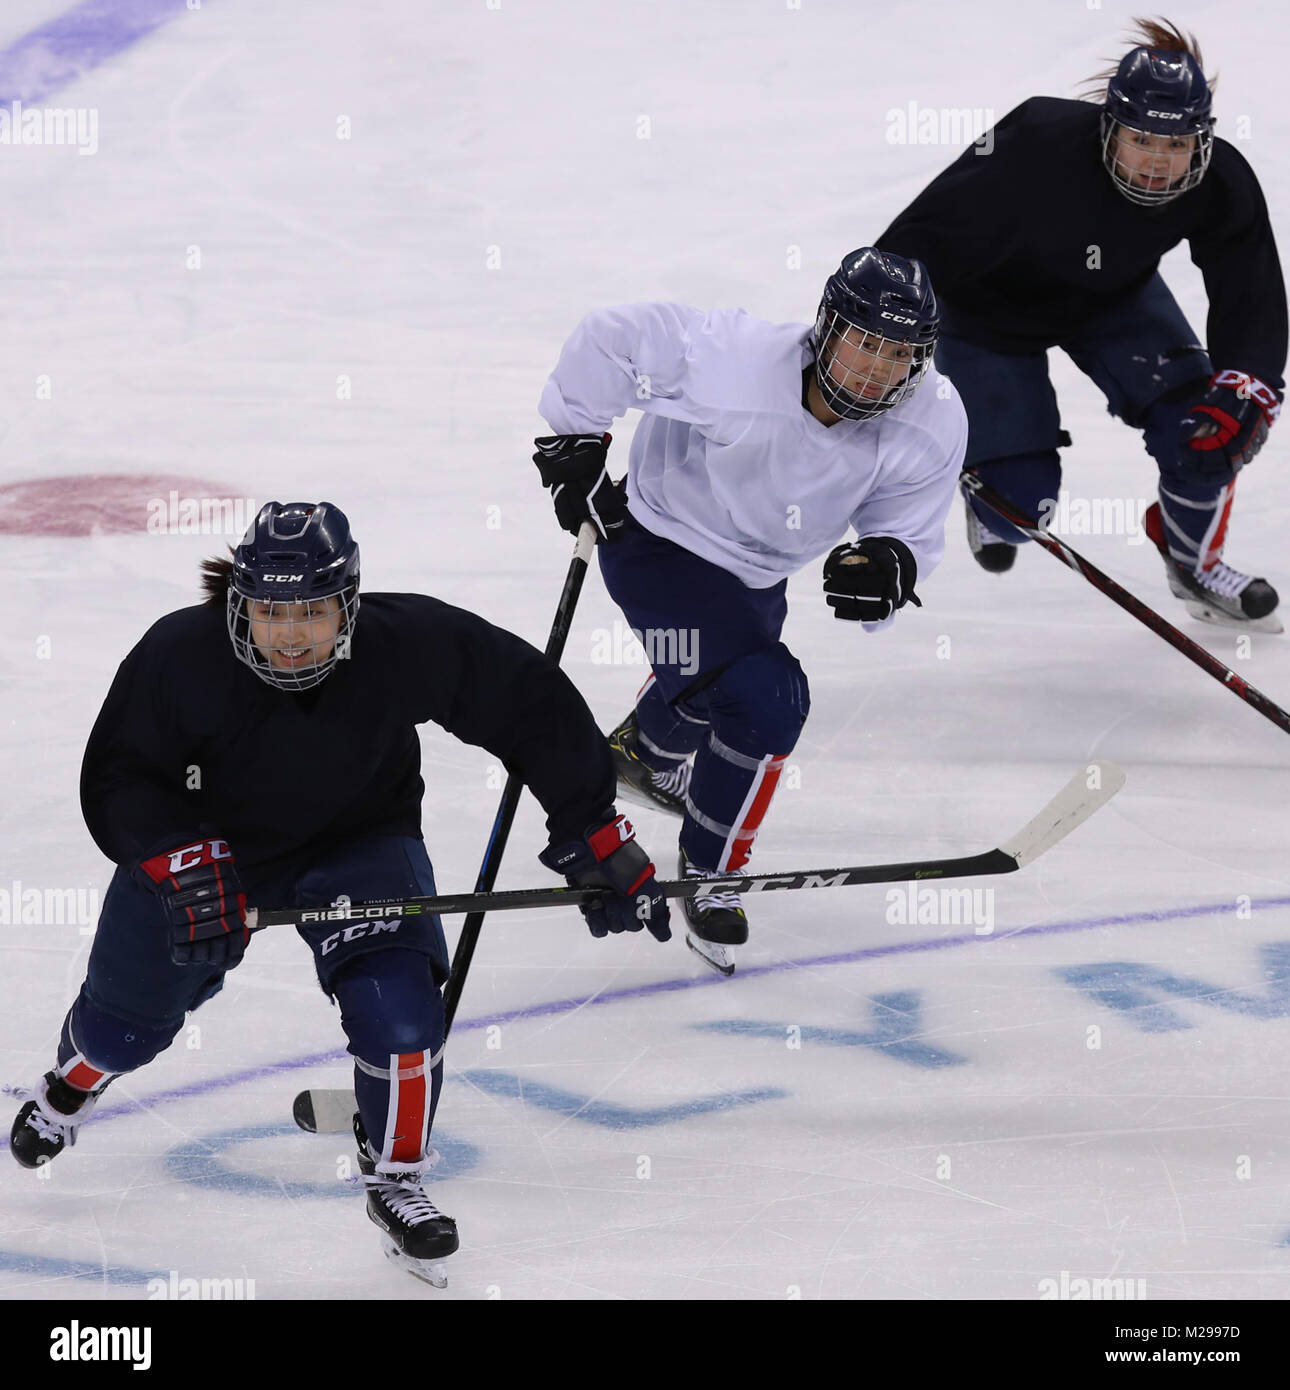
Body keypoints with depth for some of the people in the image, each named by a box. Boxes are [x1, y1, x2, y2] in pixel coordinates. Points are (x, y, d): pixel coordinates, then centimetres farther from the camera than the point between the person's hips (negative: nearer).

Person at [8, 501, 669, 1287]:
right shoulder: (180, 658, -32)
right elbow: (117, 779, -21)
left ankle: (396, 1177, 7)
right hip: (204, 839, 0)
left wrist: (595, 835, -18)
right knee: (128, 1017, 14)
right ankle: (74, 1082, 54)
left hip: (358, 844, 0)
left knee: (398, 1006, -21)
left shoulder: (410, 644, -31)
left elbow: (533, 706, -19)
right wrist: (186, 866, -36)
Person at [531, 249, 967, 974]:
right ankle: (711, 876, 2)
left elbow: (910, 526, -13)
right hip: (661, 548, -7)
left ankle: (645, 753, 68)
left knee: (717, 685, 32)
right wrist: (576, 439, -21)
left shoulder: (933, 428, -23)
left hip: (757, 572, 7)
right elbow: (612, 337, -29)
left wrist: (892, 562, -36)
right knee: (767, 701, -21)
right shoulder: (734, 363, -38)